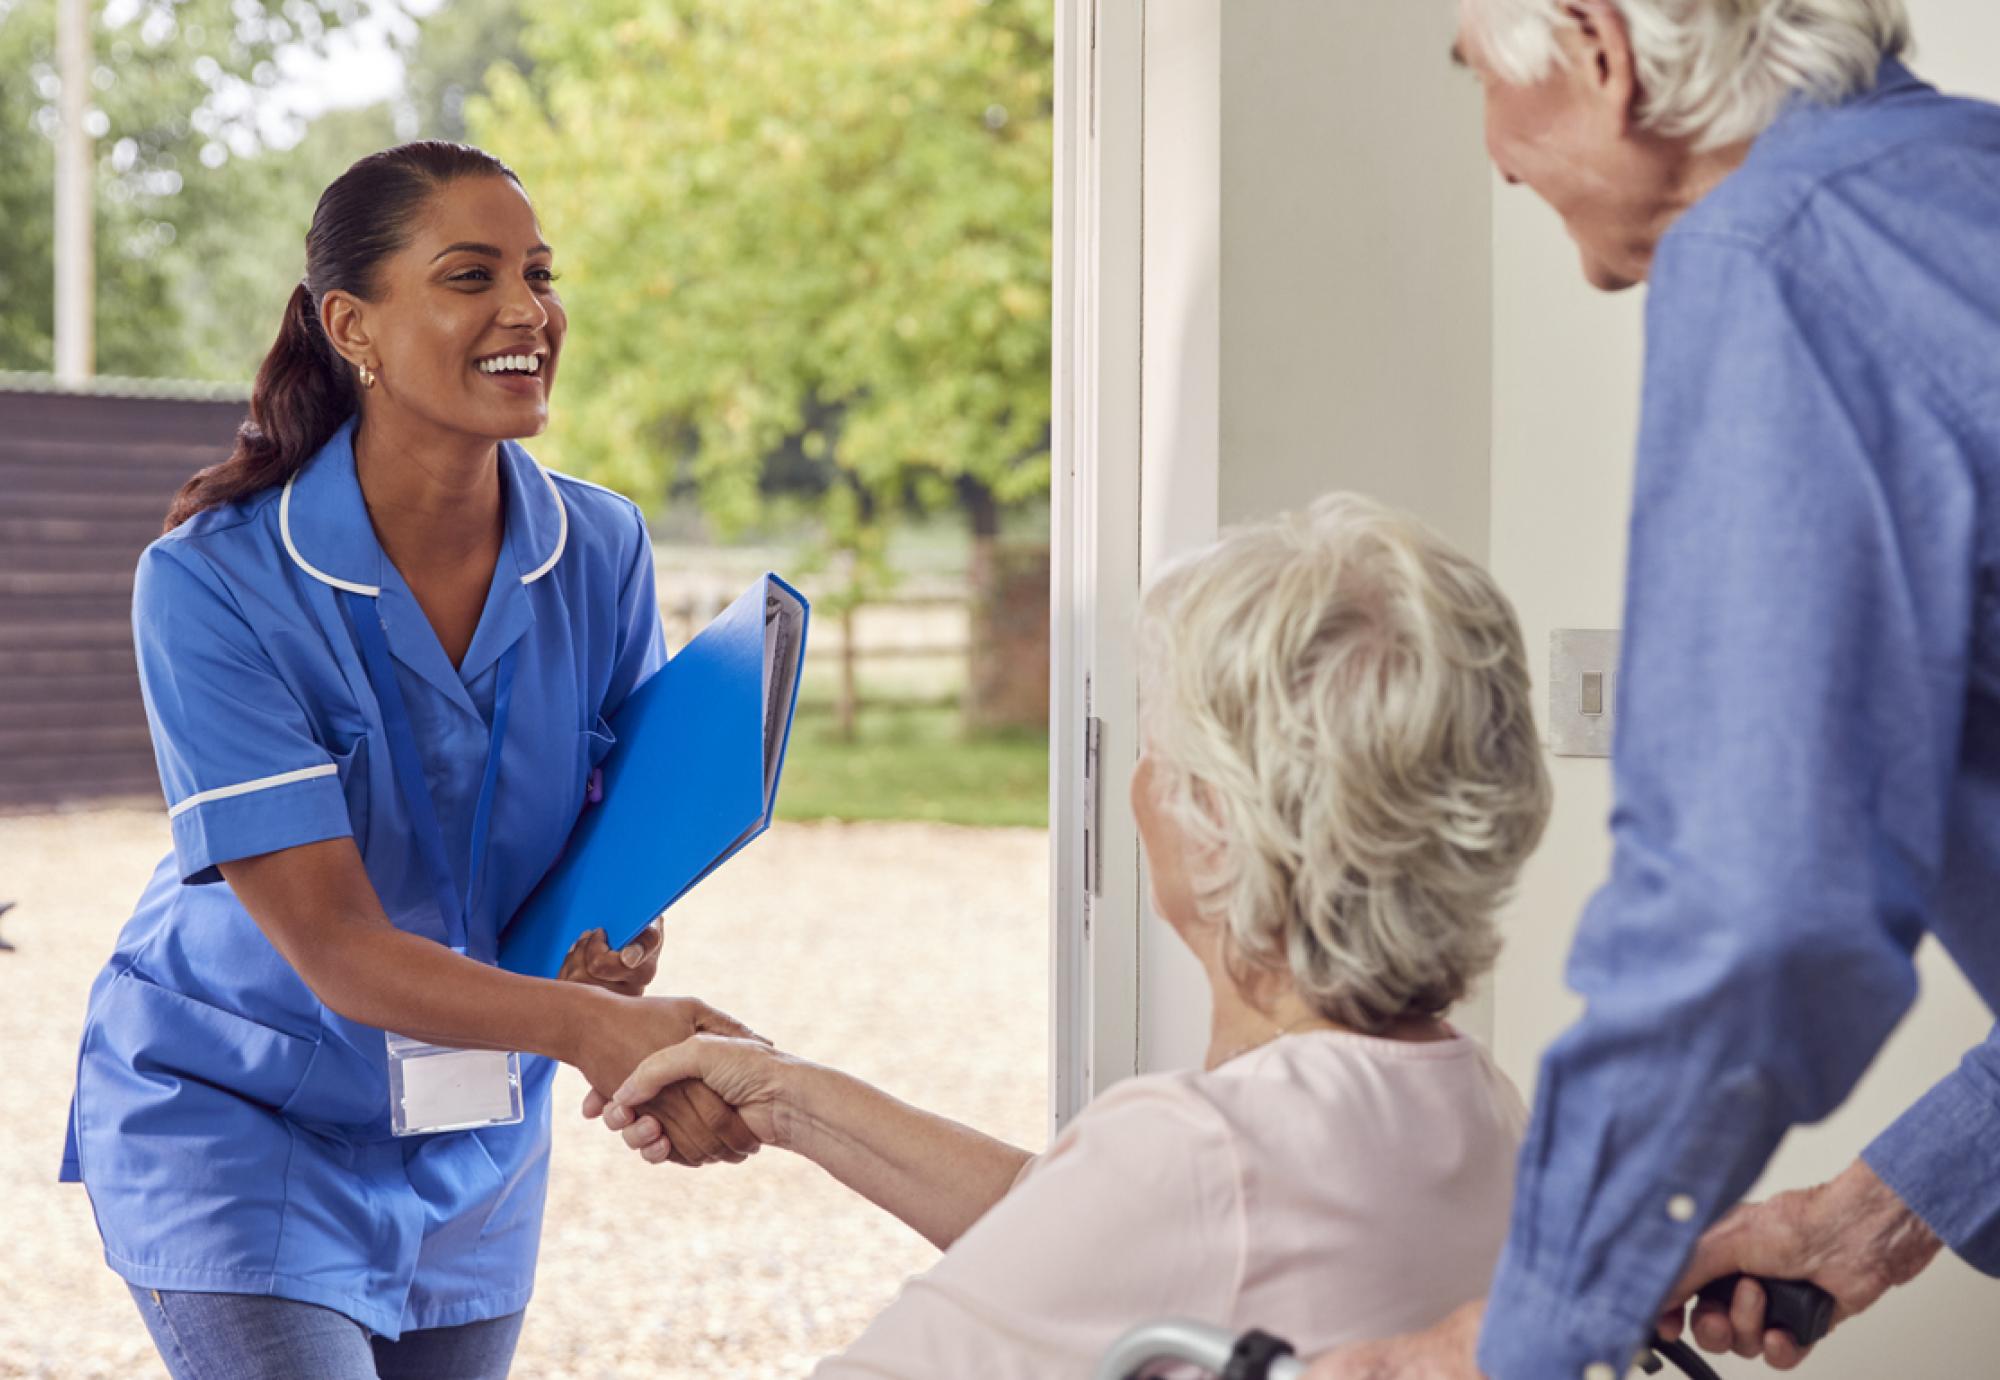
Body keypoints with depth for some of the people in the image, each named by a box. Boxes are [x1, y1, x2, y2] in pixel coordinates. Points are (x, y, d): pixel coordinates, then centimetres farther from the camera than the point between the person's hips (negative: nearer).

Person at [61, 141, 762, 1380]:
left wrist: (621, 939, -19)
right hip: (237, 1126, -5)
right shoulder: (211, 585, -22)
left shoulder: (601, 550, -9)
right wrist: (589, 1026, -42)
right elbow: (334, 947, -27)